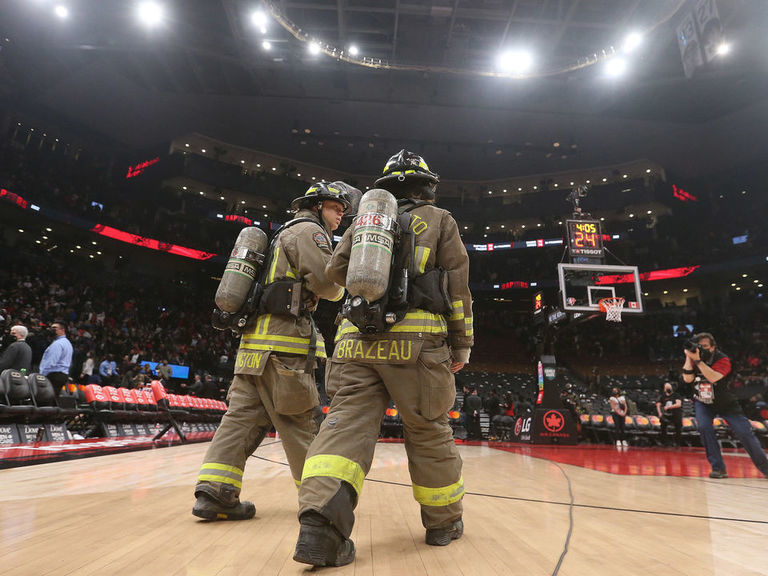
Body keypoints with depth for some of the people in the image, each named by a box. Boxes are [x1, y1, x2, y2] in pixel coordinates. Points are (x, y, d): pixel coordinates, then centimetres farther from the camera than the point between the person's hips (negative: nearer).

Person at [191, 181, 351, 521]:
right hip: (283, 343, -9)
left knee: (243, 415, 4)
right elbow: (326, 282, -15)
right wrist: (338, 289, 5)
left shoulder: (285, 233, 29)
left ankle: (213, 492, 0)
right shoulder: (309, 230, -2)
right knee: (298, 423, 0)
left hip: (253, 341, 9)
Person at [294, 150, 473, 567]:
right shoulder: (439, 220, 14)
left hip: (357, 338, 2)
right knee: (429, 431, 9)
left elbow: (336, 270, 14)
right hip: (416, 341, -2)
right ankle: (444, 522, 25)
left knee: (347, 424, -3)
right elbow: (457, 285, 7)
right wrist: (462, 344, 11)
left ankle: (320, 522, -21)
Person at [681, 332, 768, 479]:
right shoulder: (693, 357, -10)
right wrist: (688, 357, -28)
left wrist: (698, 360, -45)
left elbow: (713, 378, -38)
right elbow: (688, 379, -21)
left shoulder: (723, 359, -22)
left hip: (726, 403, -2)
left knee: (744, 432, -4)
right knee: (704, 427, -20)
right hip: (702, 403, 2)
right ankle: (718, 468, -12)